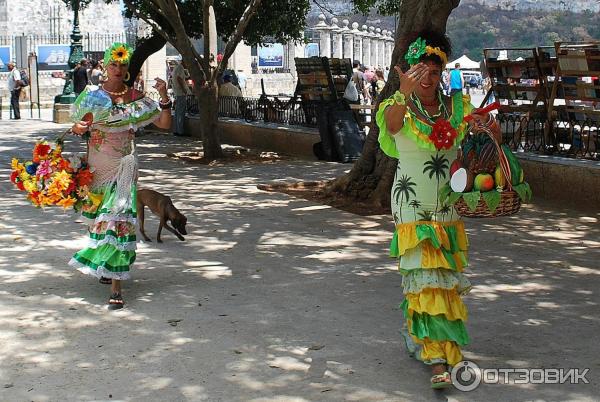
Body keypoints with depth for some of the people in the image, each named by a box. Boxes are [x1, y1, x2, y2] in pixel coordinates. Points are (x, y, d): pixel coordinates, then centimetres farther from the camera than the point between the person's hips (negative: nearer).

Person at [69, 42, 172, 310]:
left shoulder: (136, 99, 2)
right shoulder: (92, 95, 3)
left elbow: (164, 124, 1)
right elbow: (77, 126, 7)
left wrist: (164, 97, -13)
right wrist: (77, 128, -16)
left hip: (124, 167, -2)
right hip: (96, 167, 2)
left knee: (119, 220, -10)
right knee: (100, 216, 13)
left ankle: (116, 286, -11)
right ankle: (105, 266, 38)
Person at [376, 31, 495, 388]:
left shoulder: (456, 107, 6)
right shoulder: (401, 108, -7)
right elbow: (391, 121, -31)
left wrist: (484, 125, -14)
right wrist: (404, 94, -52)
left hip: (448, 205, 5)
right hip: (413, 206, -5)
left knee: (442, 275, 14)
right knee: (428, 277, -12)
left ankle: (415, 328, 38)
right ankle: (439, 358, -11)